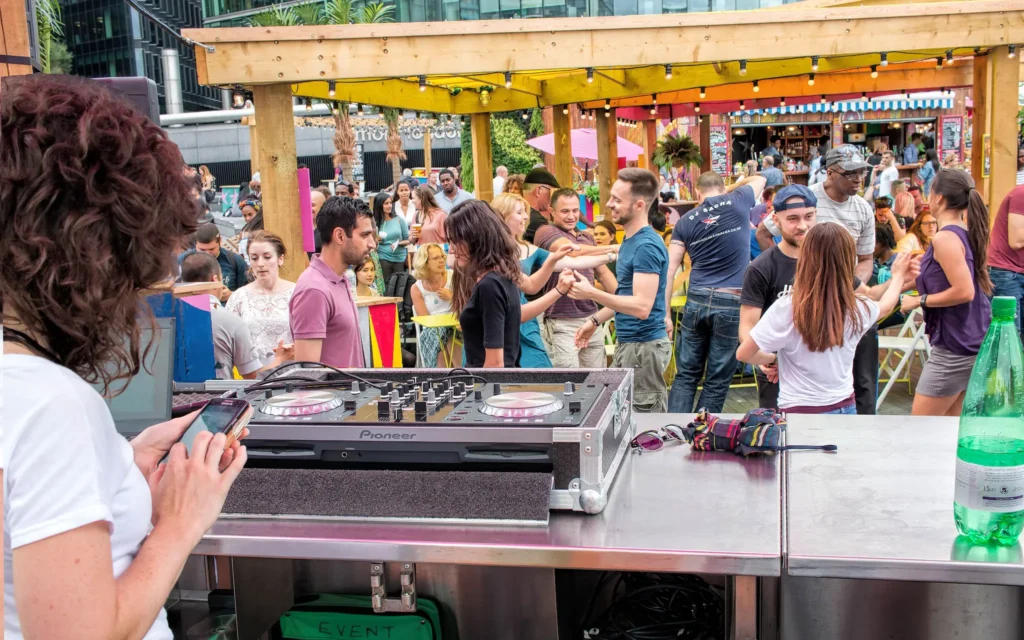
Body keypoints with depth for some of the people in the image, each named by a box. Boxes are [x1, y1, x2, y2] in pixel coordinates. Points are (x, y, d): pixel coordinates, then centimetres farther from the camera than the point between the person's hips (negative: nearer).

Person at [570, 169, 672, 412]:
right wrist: (596, 320, 18)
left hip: (644, 346, -10)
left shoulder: (647, 246, -20)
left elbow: (642, 306, -26)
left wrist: (592, 294, -28)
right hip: (627, 342, 10)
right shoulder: (630, 240, 11)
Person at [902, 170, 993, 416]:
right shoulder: (967, 233, 9)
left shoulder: (945, 238, -18)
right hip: (973, 339, 9)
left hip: (954, 346, -9)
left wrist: (919, 301, -14)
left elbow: (964, 291, -24)